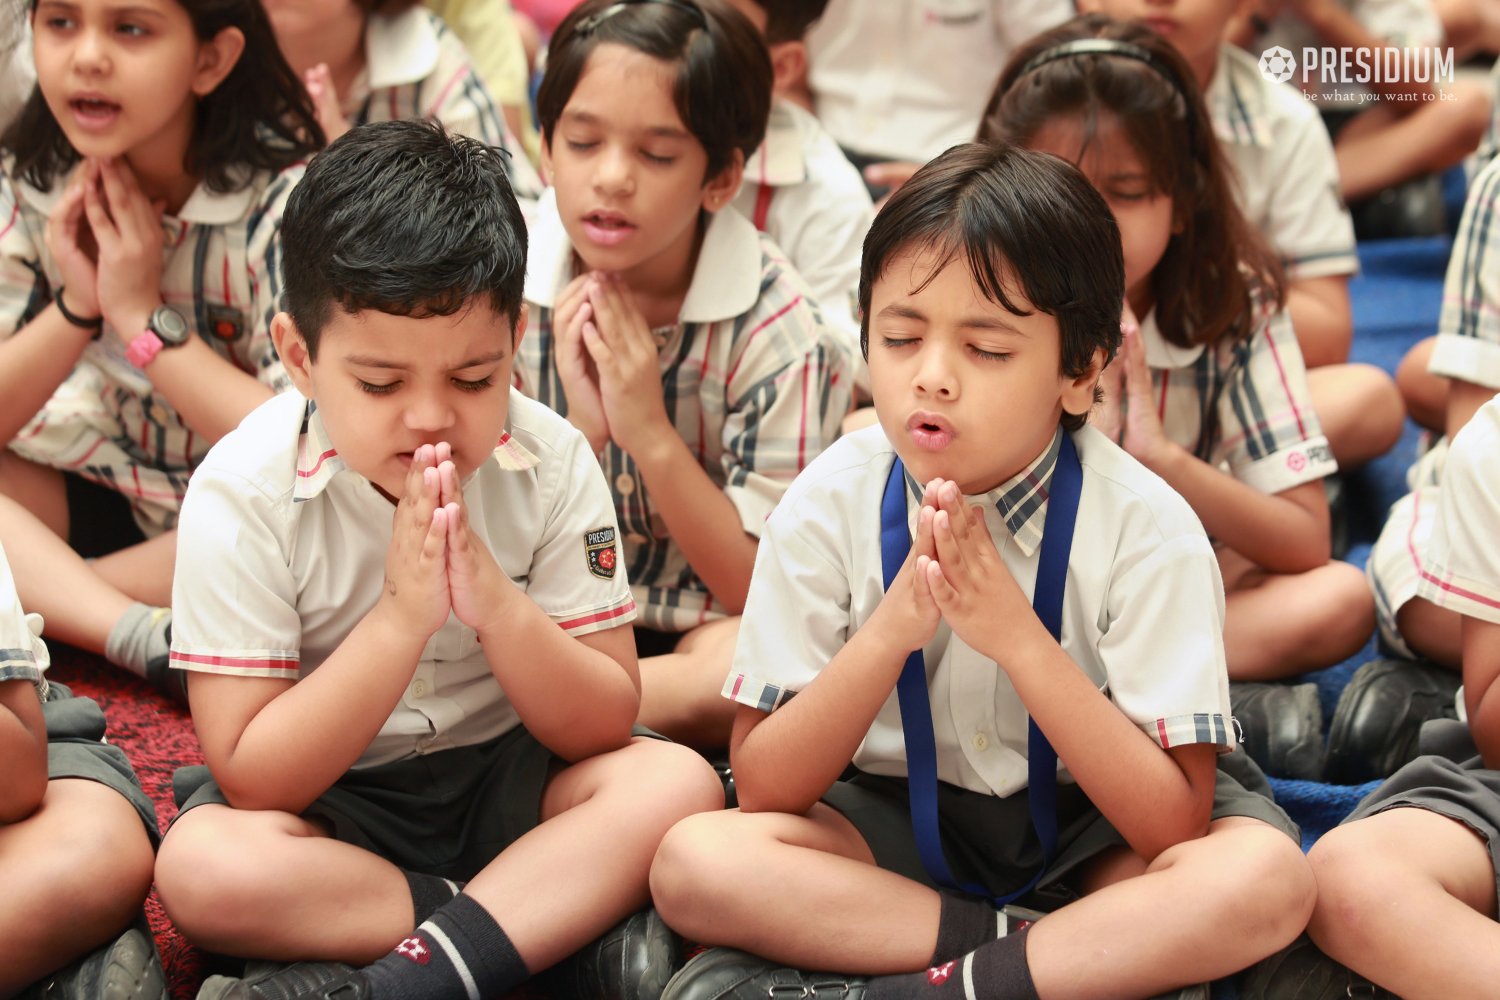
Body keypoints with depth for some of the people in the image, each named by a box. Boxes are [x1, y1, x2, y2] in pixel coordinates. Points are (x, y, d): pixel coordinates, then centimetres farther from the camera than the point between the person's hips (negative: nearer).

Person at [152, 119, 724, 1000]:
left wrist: (498, 606, -29)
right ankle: (560, 921, -22)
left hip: (507, 779, 2)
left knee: (678, 782, -25)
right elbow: (251, 780, -20)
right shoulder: (243, 491, -19)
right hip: (325, 799, -2)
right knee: (203, 869, -33)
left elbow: (605, 727, -10)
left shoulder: (551, 464, -12)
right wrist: (401, 618, -31)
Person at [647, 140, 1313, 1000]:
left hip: (1090, 824, -1)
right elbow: (764, 790, -14)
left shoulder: (1145, 526, -19)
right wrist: (891, 630, -30)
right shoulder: (831, 504, -13)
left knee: (1266, 874, -31)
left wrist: (1018, 638, -33)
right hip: (897, 820, 2)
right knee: (696, 862, -26)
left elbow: (1172, 822, -23)